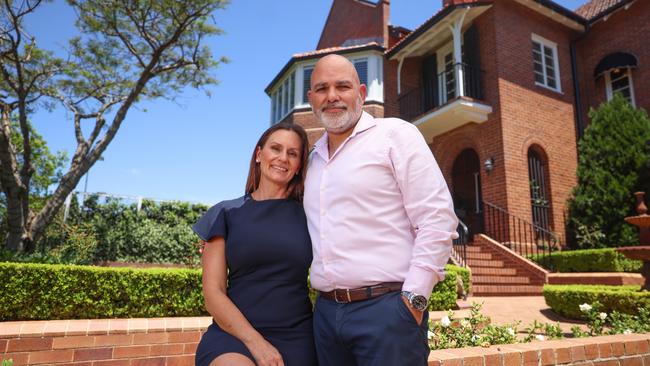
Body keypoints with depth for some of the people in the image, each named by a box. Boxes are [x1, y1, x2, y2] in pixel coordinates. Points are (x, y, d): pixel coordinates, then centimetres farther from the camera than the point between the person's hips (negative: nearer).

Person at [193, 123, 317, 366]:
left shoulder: (307, 215, 7)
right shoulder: (226, 213, 4)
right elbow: (213, 293, -1)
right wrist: (255, 342, -10)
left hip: (295, 337, 2)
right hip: (235, 333, -1)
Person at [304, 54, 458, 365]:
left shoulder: (395, 134, -3)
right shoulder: (314, 159, 15)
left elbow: (437, 219, -10)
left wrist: (413, 299, -14)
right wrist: (324, 300, 13)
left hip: (387, 307, -5)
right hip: (326, 312, 6)